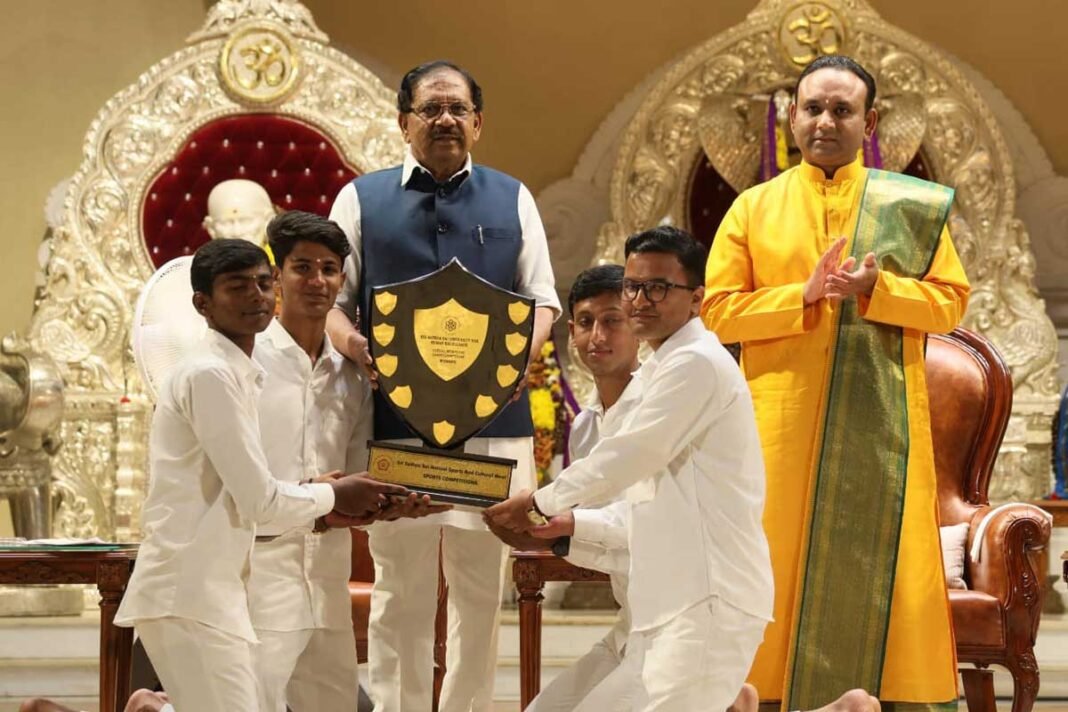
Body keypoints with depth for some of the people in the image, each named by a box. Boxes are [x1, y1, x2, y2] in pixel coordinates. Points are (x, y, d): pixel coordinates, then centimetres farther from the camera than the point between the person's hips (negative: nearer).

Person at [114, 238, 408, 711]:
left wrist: (320, 498, 9)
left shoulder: (235, 374, 18)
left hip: (206, 592, 10)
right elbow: (259, 501, -14)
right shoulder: (209, 374, -12)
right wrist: (332, 496, 1)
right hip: (191, 597, -10)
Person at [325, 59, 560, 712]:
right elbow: (330, 298, 7)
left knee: (482, 589, 6)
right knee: (401, 590, 1)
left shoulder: (512, 199, 13)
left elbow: (543, 297, 10)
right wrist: (357, 349, -14)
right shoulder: (363, 199, 9)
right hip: (396, 422, -1)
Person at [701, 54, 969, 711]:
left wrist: (875, 290, -14)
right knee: (779, 563, -1)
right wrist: (804, 294, -12)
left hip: (878, 423, 0)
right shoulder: (754, 208, 8)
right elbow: (718, 310, 2)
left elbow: (950, 301, 4)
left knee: (876, 564, -2)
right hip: (783, 423, 0)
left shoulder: (911, 206, 8)